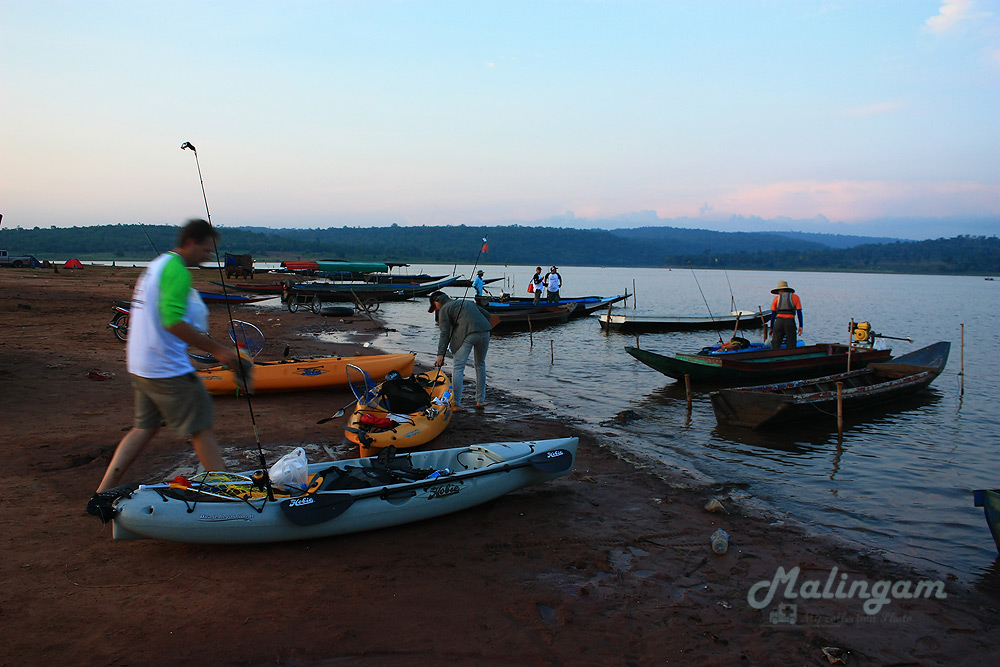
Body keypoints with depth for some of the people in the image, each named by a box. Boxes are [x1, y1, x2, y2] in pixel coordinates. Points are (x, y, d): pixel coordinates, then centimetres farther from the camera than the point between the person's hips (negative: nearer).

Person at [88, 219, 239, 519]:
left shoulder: (156, 265, 16)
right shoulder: (177, 270, -16)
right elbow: (173, 321, -26)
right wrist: (216, 349, -23)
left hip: (141, 366, 10)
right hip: (168, 368, -10)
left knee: (144, 427, 16)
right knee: (202, 428, -1)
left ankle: (102, 495, 16)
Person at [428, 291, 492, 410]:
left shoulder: (444, 309, 12)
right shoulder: (468, 302, 32)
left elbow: (445, 333, -1)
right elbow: (486, 314, 27)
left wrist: (441, 354, -6)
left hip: (466, 334, -6)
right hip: (484, 332, 6)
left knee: (458, 368, -2)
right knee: (480, 365, 21)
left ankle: (456, 404, -8)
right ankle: (480, 401, 22)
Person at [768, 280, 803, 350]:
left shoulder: (776, 298, 16)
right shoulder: (795, 297, 15)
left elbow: (773, 314, 12)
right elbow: (799, 312, 6)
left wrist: (771, 328, 17)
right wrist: (800, 326, 6)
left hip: (778, 321, 1)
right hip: (790, 322, -1)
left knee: (775, 345, 3)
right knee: (791, 347, 3)